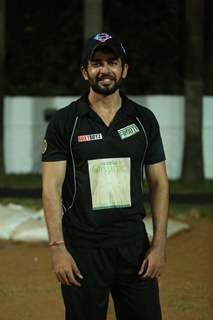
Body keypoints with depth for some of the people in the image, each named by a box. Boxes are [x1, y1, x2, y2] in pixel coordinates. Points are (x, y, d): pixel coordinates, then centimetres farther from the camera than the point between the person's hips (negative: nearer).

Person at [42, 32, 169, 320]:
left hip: (134, 244, 2)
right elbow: (52, 188, -4)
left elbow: (159, 183, 8)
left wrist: (159, 244, 0)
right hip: (82, 249, -2)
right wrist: (57, 248, -13)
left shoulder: (144, 120, 7)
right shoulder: (64, 122, 0)